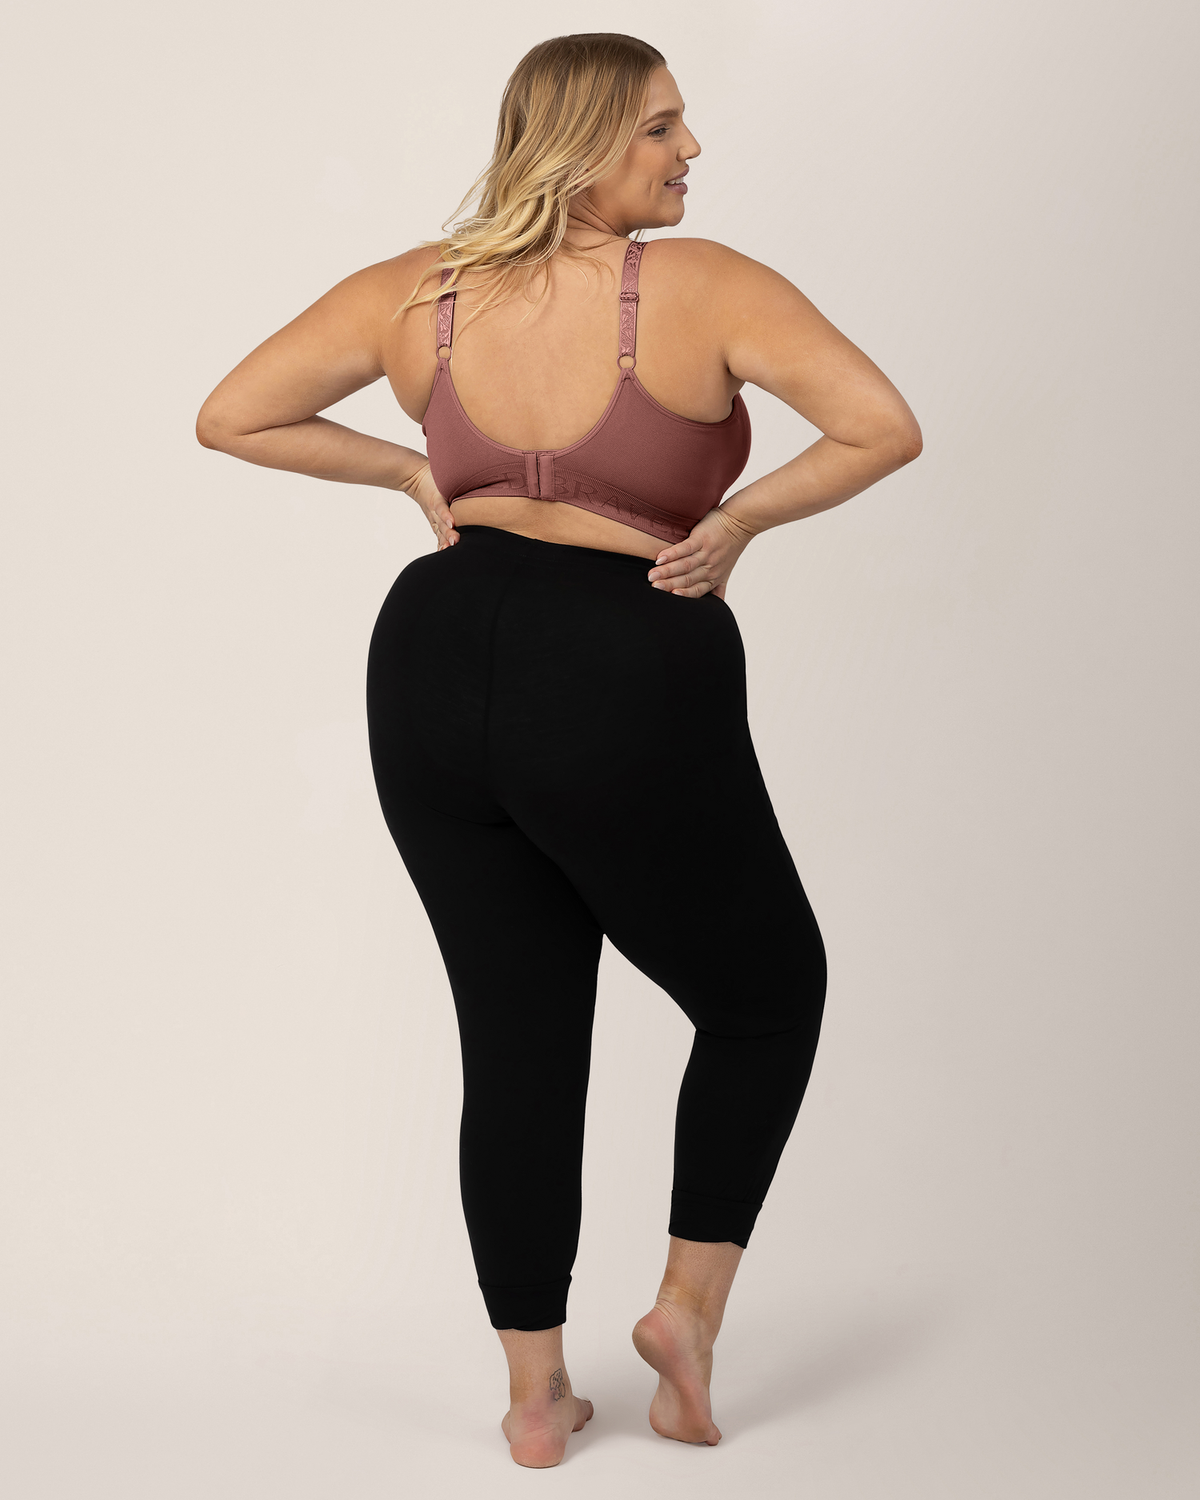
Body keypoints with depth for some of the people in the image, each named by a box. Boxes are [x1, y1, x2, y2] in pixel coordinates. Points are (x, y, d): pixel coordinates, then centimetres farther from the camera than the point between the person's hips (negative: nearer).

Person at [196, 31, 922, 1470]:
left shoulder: (415, 291, 3)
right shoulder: (700, 288, -10)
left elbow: (229, 416, 7)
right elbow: (884, 426, -20)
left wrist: (409, 475, 12)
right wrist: (735, 521, -8)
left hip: (436, 678, 5)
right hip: (629, 690, -5)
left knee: (513, 1039, 15)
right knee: (766, 995, 20)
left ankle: (534, 1392, 21)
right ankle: (688, 1302, 14)